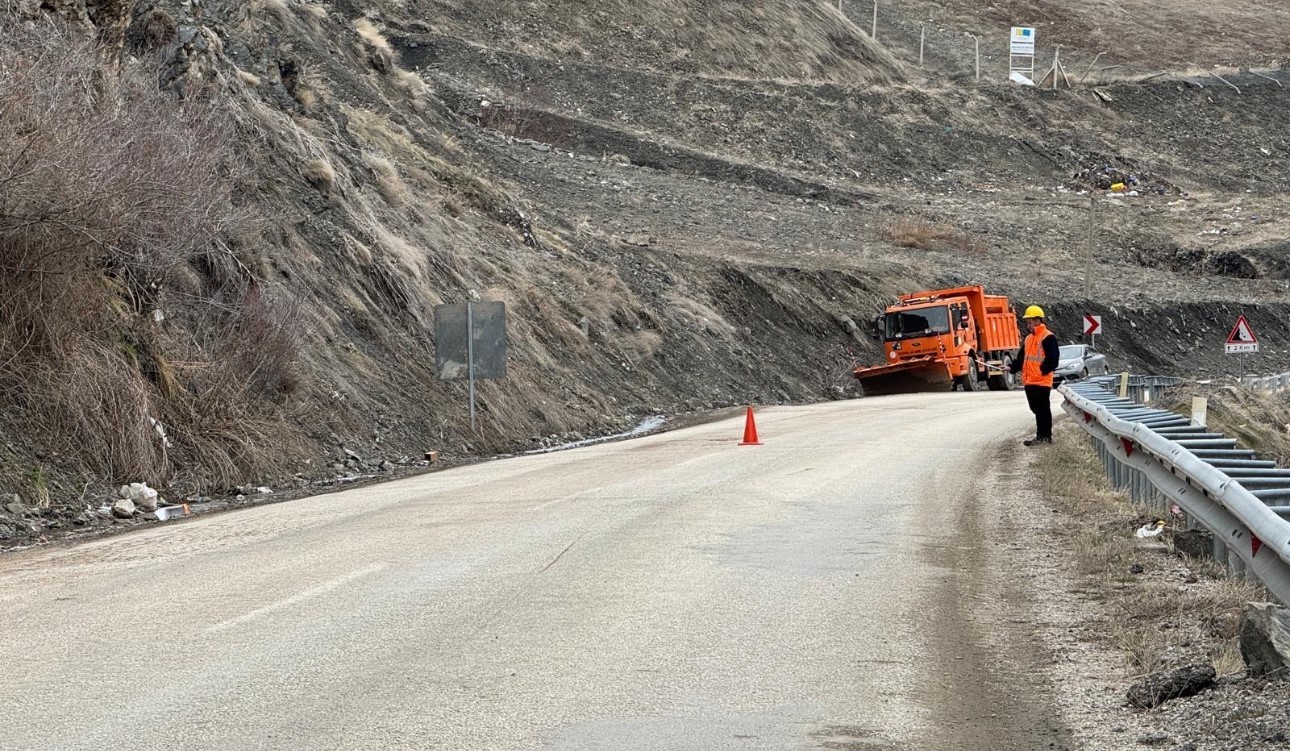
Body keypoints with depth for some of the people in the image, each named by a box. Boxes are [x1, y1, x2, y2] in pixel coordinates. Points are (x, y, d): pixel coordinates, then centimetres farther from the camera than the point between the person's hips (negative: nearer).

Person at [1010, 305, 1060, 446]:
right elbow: (1022, 358, 21)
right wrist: (1012, 368, 8)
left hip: (1042, 381, -9)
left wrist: (1042, 370, -20)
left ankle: (1043, 436, -2)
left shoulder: (1048, 338, -10)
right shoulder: (1028, 338, 18)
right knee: (1036, 409, 12)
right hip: (1029, 381, 9)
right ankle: (1043, 436, 18)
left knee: (1042, 409, -5)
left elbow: (1053, 360, -14)